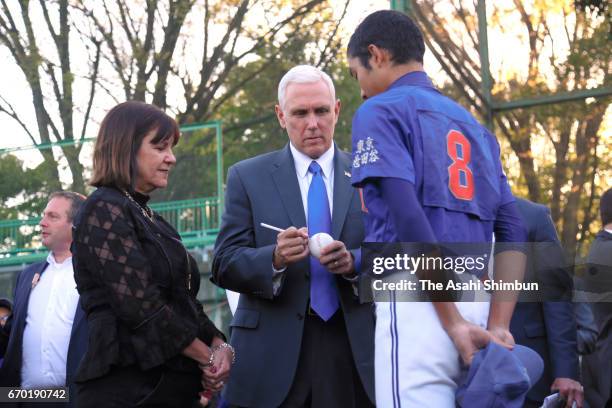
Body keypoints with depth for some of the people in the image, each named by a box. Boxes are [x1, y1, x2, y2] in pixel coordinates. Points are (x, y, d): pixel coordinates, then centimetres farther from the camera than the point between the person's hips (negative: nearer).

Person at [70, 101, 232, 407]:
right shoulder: (104, 210, -7)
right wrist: (207, 357, -9)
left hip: (174, 381, 8)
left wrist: (219, 345, 0)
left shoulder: (152, 220, 21)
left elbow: (184, 299, 19)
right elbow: (139, 305, -16)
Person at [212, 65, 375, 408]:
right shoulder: (247, 177, 6)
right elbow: (224, 266, 0)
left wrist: (354, 263, -17)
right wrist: (275, 259, -19)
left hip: (353, 352, 1)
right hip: (272, 354, -1)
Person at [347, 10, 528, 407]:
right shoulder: (471, 124, 23)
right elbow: (513, 231, 15)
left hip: (416, 302, -7)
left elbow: (407, 216, -12)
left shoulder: (381, 111, 2)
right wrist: (498, 326, 7)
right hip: (478, 300, 7)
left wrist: (452, 322, -14)